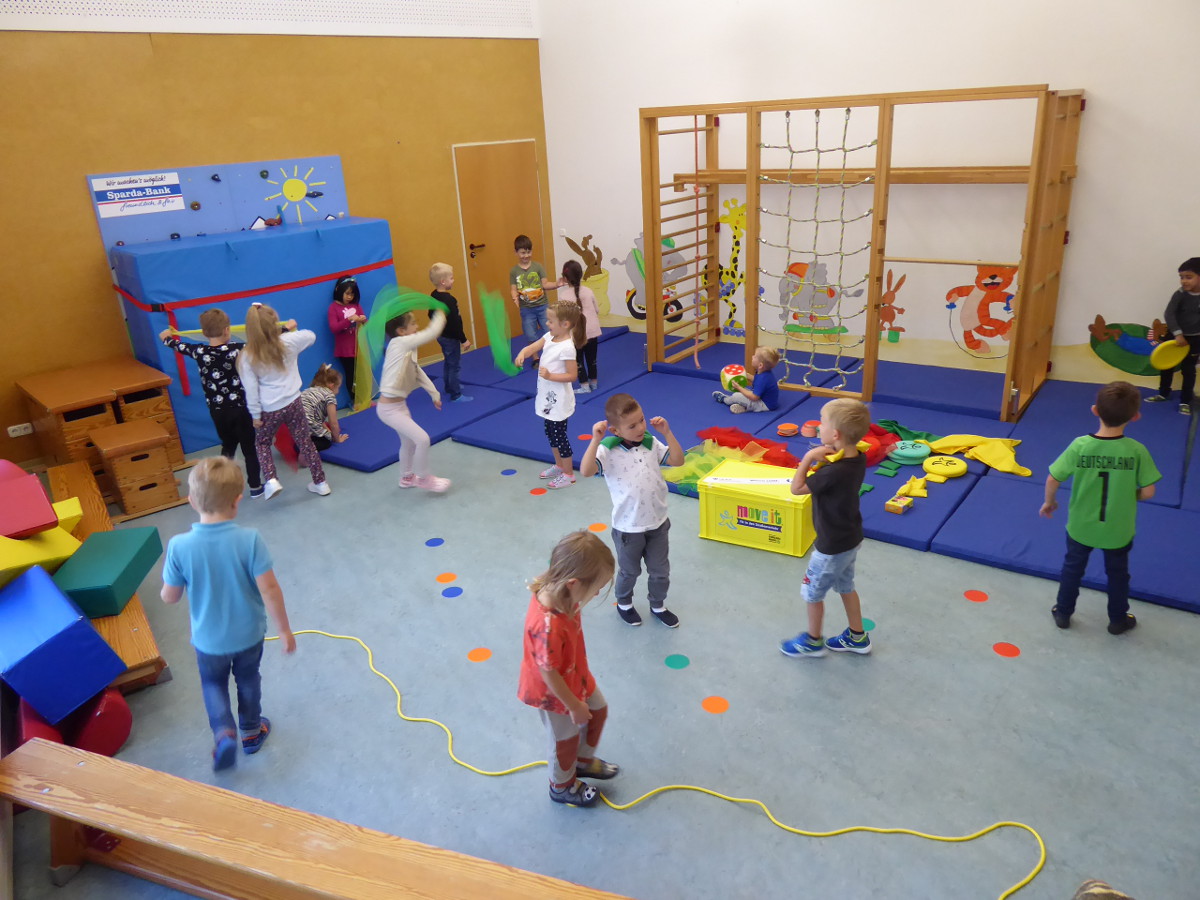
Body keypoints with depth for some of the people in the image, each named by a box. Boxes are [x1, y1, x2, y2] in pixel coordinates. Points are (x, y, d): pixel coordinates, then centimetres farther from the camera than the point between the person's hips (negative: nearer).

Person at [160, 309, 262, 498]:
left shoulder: (198, 352, -5)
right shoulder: (238, 349, -16)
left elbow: (179, 346, 16)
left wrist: (167, 338, 38)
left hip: (217, 410, 3)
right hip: (240, 408, -3)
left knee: (228, 446, 22)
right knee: (249, 447, 9)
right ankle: (255, 487, 14)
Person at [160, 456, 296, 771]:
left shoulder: (179, 546, -23)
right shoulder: (249, 539, -26)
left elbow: (169, 597, -11)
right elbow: (269, 589, -23)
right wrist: (285, 629, -10)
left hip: (208, 639, 0)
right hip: (249, 634, 0)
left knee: (213, 682, 28)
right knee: (248, 679, 28)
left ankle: (224, 732, 11)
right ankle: (251, 731, 45)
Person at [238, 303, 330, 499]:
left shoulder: (246, 357, -11)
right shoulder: (288, 343, -8)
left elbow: (251, 389, -9)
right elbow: (311, 336, 13)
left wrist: (256, 415, 0)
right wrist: (289, 329, 29)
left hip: (269, 410, -1)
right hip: (293, 403, 1)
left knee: (262, 443, 23)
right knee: (305, 443, 15)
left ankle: (271, 480, 5)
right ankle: (320, 483, 22)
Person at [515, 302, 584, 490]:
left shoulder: (566, 347, -24)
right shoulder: (550, 337, 0)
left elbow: (572, 376, -22)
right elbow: (532, 347, -3)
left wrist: (550, 376, -29)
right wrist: (522, 354, -24)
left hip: (558, 400, -9)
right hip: (548, 397, 9)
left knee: (559, 435, 3)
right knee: (551, 432, 21)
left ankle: (568, 474, 17)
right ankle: (559, 465, 39)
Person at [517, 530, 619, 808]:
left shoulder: (553, 590, -20)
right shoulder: (548, 626, -46)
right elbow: (549, 673, -30)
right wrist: (573, 705, -14)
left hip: (575, 675, 7)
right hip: (555, 693, -7)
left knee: (598, 710, 28)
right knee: (566, 738, 20)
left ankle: (584, 760, 56)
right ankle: (562, 786, 52)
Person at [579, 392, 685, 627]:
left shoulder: (651, 444, -5)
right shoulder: (608, 450, -19)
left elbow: (678, 460, -8)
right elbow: (586, 471, -34)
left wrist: (667, 432, -17)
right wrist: (595, 440, -40)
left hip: (658, 523, 4)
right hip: (628, 527, -4)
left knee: (660, 572, 21)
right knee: (629, 571, 21)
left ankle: (658, 606, 47)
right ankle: (624, 603, 50)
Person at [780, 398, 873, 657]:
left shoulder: (833, 472, -35)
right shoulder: (858, 459, -10)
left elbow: (796, 487, -22)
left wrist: (809, 458, -19)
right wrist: (823, 460, -14)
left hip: (833, 546, -8)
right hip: (850, 539, 8)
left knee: (812, 592, 13)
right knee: (845, 587, 26)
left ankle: (813, 642, 32)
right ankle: (857, 637, 42)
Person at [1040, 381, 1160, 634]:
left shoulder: (1080, 445, -22)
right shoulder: (1137, 451, -22)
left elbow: (1052, 480, -17)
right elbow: (1148, 492, -16)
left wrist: (1049, 502, 3)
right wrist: (1128, 495, 7)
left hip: (1080, 527, 0)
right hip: (1118, 531, 0)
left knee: (1072, 568, 24)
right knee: (1118, 573, 25)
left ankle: (1063, 613, 40)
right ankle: (1118, 620, 43)